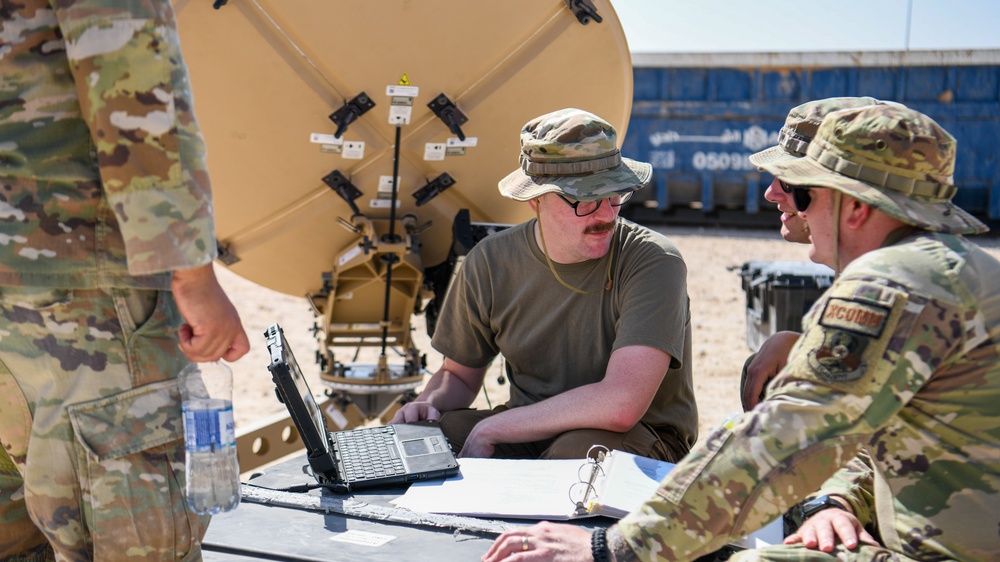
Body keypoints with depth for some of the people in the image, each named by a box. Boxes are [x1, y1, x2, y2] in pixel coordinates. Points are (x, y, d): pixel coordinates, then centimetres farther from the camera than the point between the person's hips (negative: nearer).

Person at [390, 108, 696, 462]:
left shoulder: (653, 262, -19)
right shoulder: (490, 262, -3)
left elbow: (620, 406, -30)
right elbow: (459, 373, 13)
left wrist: (489, 430, -23)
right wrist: (431, 403, -12)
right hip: (528, 433, 4)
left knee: (577, 449, -37)